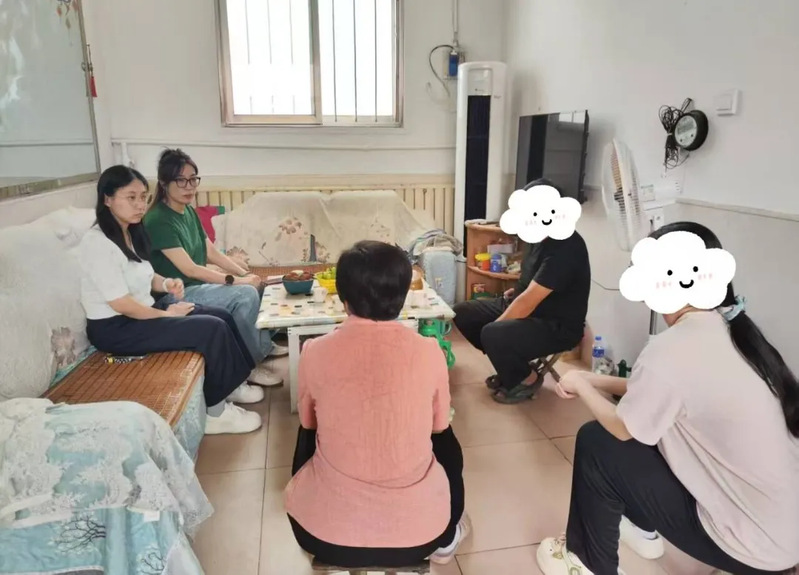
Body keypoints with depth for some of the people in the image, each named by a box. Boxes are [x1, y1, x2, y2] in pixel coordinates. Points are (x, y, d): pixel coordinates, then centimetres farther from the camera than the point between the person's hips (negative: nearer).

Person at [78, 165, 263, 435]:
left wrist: (166, 283, -3)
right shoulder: (97, 243, -22)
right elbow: (120, 303, -24)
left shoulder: (131, 232, 6)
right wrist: (166, 314, -14)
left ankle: (232, 385, 17)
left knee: (222, 316, 2)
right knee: (212, 329, -19)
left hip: (144, 310, 10)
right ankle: (215, 412, -6)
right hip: (115, 328, -9)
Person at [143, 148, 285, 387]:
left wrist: (246, 274, -3)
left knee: (256, 285, 7)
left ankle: (263, 344, 20)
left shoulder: (189, 211, 8)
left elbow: (212, 253, 9)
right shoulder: (158, 220, -20)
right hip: (177, 294, -9)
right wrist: (235, 281, -23)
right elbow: (189, 269, -24)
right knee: (246, 294, -23)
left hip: (198, 285, 9)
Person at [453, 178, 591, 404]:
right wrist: (516, 290, 6)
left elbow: (529, 302, -28)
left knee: (493, 335, -34)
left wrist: (494, 326, -19)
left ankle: (526, 379, -2)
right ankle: (510, 366, 13)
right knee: (462, 313, 2)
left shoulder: (565, 248, -26)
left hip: (557, 326, -9)